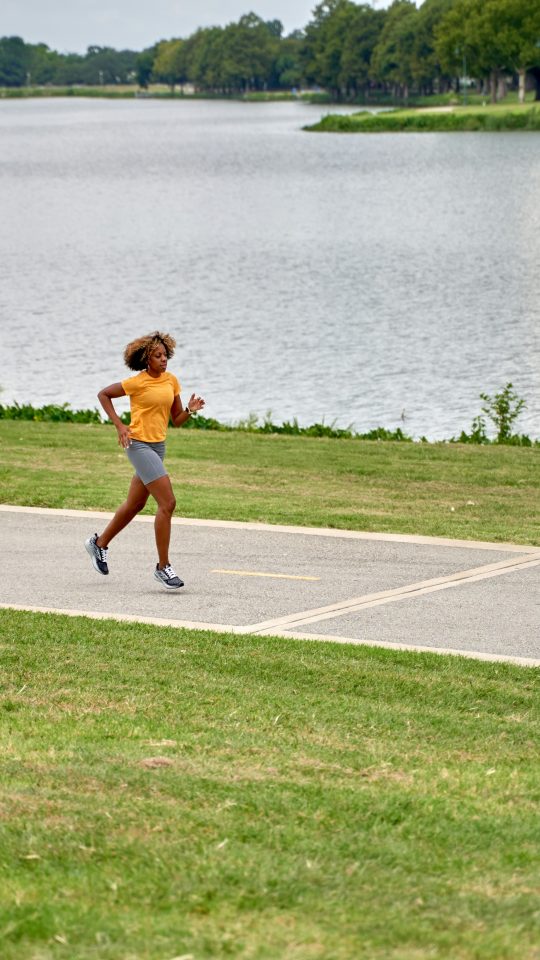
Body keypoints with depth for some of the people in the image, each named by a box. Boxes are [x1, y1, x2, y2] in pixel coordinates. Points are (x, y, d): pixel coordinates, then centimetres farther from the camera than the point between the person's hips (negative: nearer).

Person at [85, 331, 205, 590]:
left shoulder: (171, 381, 8)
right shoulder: (138, 382, -11)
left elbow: (176, 420, 11)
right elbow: (103, 394, -1)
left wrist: (190, 409, -9)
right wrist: (119, 425, -9)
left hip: (158, 446, 8)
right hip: (139, 444, -8)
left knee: (135, 504, 20)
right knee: (167, 503, -15)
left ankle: (99, 543, 41)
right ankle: (163, 567, -10)